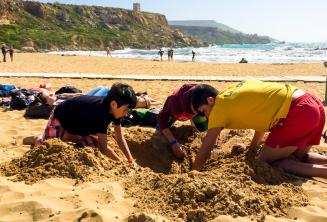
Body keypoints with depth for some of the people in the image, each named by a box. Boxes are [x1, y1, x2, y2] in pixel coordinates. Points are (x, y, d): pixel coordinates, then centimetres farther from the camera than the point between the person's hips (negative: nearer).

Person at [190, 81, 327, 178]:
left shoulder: (220, 106, -1)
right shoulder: (237, 88, 22)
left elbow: (206, 147, 3)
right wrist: (252, 147, 37)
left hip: (298, 112, -9)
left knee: (265, 162, 3)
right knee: (298, 156, 27)